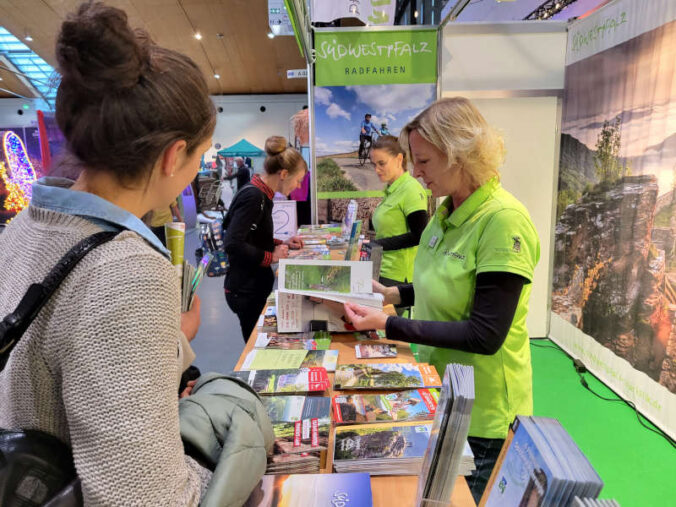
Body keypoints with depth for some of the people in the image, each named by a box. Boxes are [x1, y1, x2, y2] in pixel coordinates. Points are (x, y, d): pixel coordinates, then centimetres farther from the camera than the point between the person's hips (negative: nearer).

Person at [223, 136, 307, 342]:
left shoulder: (260, 195, 9)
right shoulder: (253, 197, -20)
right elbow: (232, 244, -28)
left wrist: (281, 244, 7)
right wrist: (271, 256, -18)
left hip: (256, 285, 9)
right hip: (246, 291, -9)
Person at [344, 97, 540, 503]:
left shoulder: (503, 221, -24)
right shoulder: (447, 213, 1)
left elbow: (485, 335, -25)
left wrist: (388, 325, -27)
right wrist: (395, 294, -1)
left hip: (482, 412, -8)